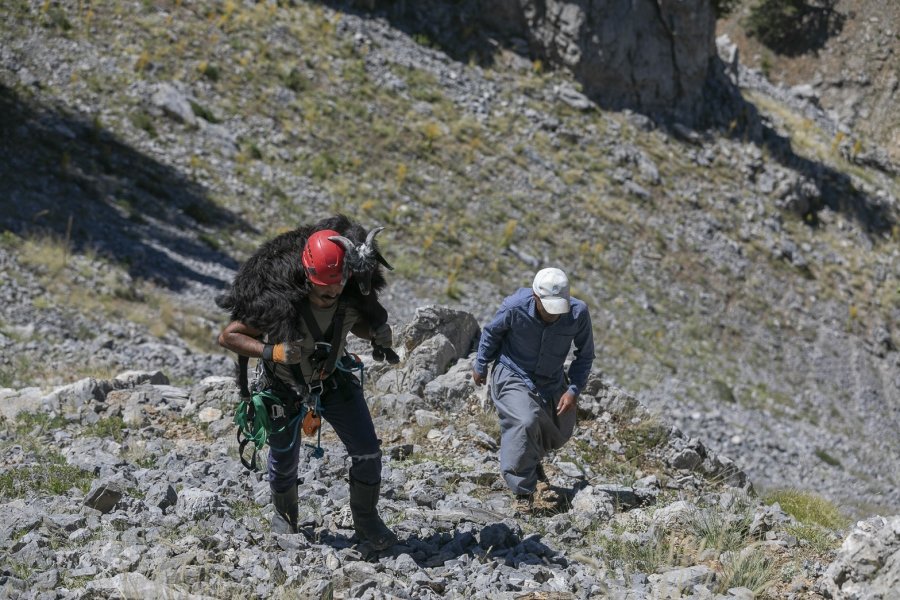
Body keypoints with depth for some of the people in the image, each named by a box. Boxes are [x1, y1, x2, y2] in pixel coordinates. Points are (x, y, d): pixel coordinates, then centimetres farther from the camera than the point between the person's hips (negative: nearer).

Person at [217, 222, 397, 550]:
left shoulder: (351, 298, -24)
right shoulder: (278, 303, -37)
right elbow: (228, 336, -26)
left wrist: (377, 333, -20)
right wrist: (271, 352, -39)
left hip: (332, 379, 3)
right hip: (284, 387, -3)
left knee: (367, 453, -2)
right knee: (284, 463, 15)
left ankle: (366, 519, 23)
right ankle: (285, 517, 46)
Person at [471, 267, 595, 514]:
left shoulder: (578, 314, -25)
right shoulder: (514, 308, -30)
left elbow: (585, 355, -7)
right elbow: (491, 333, -7)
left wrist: (573, 390, -17)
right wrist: (480, 367, 7)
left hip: (552, 381, 4)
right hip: (513, 376, -4)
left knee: (559, 434, 16)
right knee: (525, 423, -28)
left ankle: (533, 459, 51)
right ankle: (523, 490, -14)